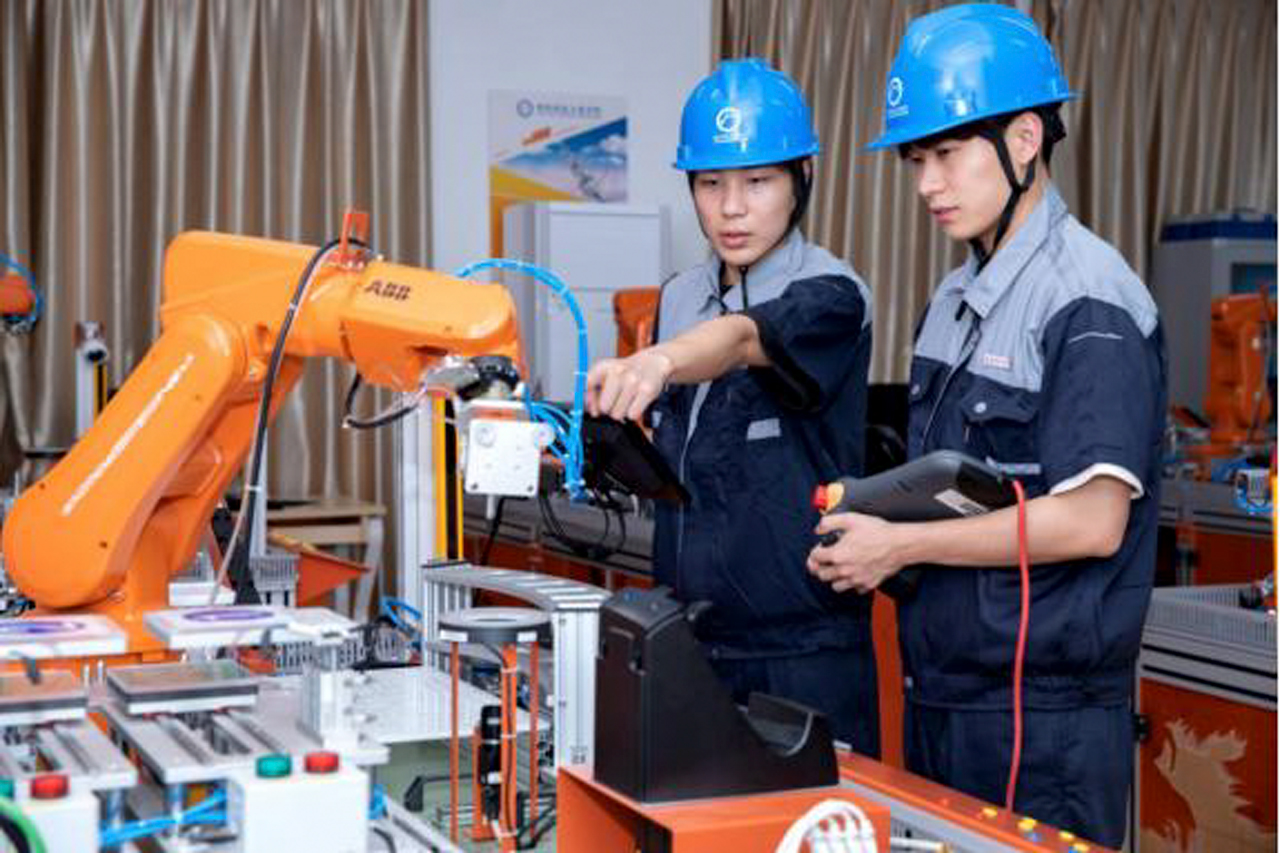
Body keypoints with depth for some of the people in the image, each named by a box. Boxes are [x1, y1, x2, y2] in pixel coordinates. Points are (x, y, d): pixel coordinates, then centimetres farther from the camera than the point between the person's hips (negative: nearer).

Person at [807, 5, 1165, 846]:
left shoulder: (1086, 301, -15)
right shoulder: (956, 300, 12)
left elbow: (1092, 519, -22)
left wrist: (901, 544, -16)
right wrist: (869, 525, -1)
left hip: (1044, 717, -8)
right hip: (940, 698, 8)